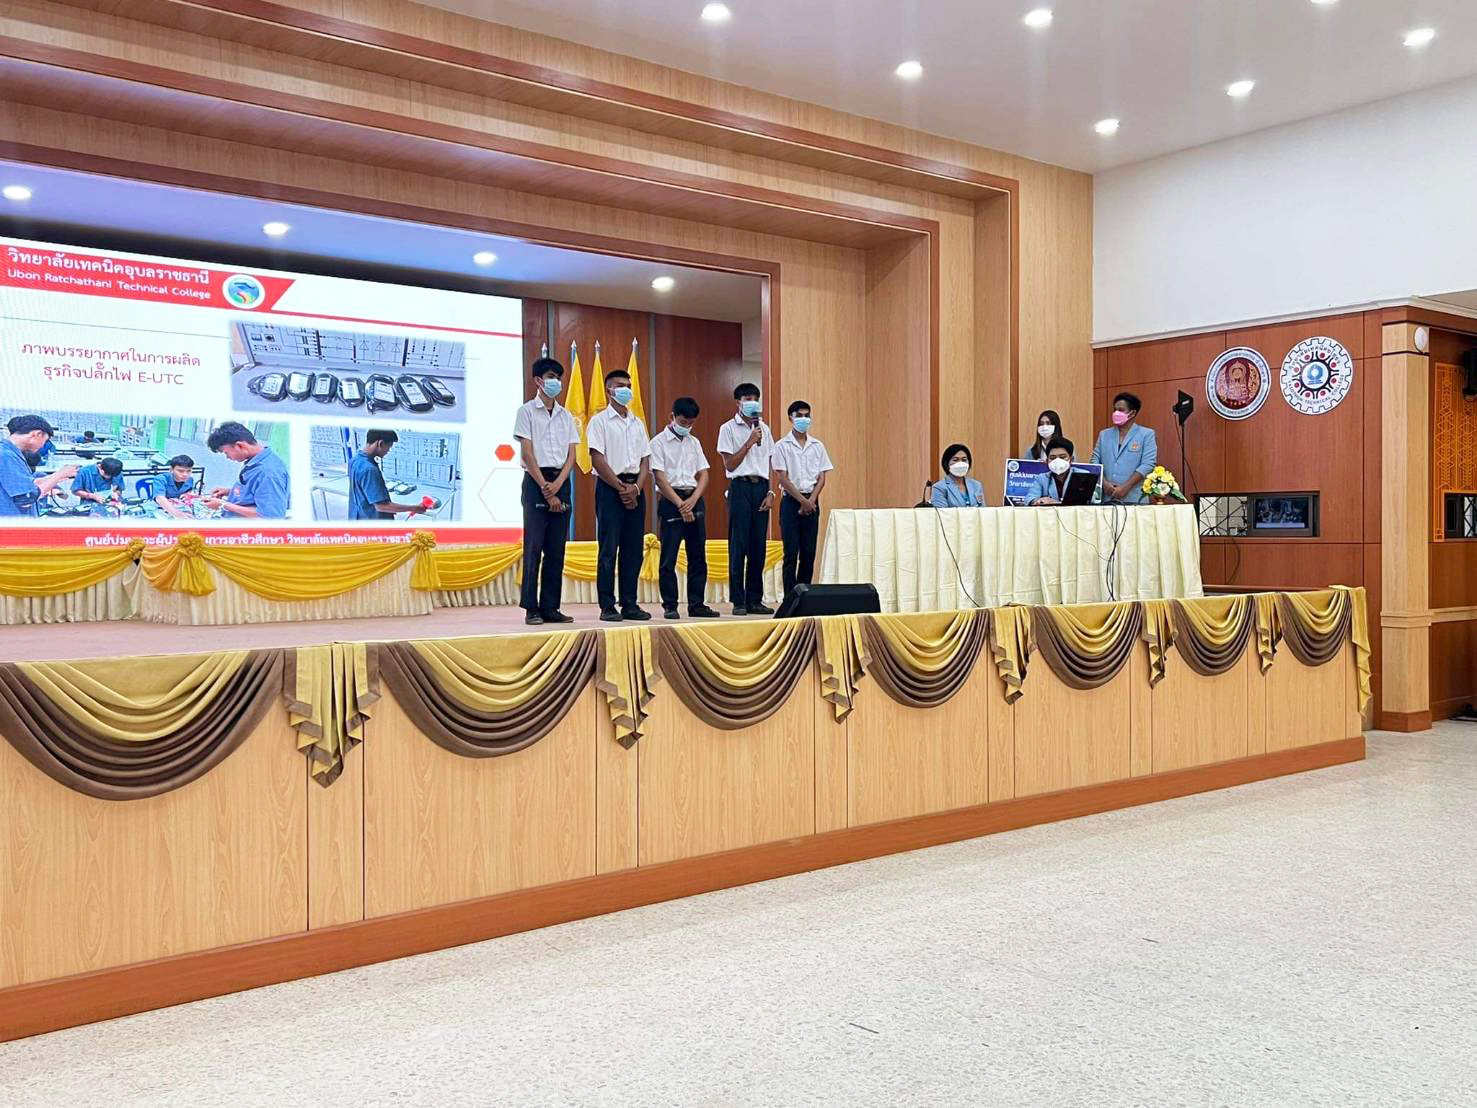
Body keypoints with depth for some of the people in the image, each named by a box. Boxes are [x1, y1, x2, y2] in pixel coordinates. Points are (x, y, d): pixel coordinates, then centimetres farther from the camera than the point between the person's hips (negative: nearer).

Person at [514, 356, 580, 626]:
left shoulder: (566, 416, 15)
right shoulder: (527, 412, 2)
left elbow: (571, 455, 8)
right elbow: (527, 454, -6)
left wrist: (557, 485, -9)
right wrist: (546, 488, -11)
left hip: (560, 481, 5)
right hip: (535, 481, -5)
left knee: (556, 548, 4)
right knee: (534, 546, -7)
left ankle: (550, 608, 8)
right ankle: (531, 608, -4)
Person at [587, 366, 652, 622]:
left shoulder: (638, 423, 16)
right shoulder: (599, 421, -1)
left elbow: (645, 461, 11)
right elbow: (598, 460, -9)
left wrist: (636, 487, -6)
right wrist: (621, 488, -12)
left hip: (635, 490, 6)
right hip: (609, 488, -5)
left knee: (633, 550, 6)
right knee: (608, 550, -5)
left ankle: (630, 605, 12)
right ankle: (607, 607, -1)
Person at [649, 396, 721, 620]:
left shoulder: (694, 442, 15)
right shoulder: (659, 442, -1)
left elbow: (703, 475, 10)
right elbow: (660, 478, -9)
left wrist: (693, 500, -7)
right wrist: (680, 504, -15)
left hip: (694, 500, 5)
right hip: (670, 501, -5)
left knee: (698, 556, 6)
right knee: (669, 557, -5)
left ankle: (696, 604, 12)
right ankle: (670, 606, 1)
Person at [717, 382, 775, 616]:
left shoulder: (764, 429, 14)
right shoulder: (728, 429, 0)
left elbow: (770, 464, 13)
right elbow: (730, 465, -6)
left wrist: (770, 493, 4)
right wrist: (749, 442, -11)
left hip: (761, 487, 5)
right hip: (740, 486, -5)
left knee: (759, 546, 5)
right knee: (739, 545, -5)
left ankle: (755, 599, 11)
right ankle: (738, 601, -1)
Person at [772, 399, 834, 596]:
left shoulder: (817, 446, 10)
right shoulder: (782, 446, 0)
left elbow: (822, 477, 6)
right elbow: (782, 478, -6)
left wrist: (811, 500, -8)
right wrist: (802, 500, -14)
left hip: (811, 502, 3)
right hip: (791, 501, -3)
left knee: (809, 552, 3)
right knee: (791, 553, -5)